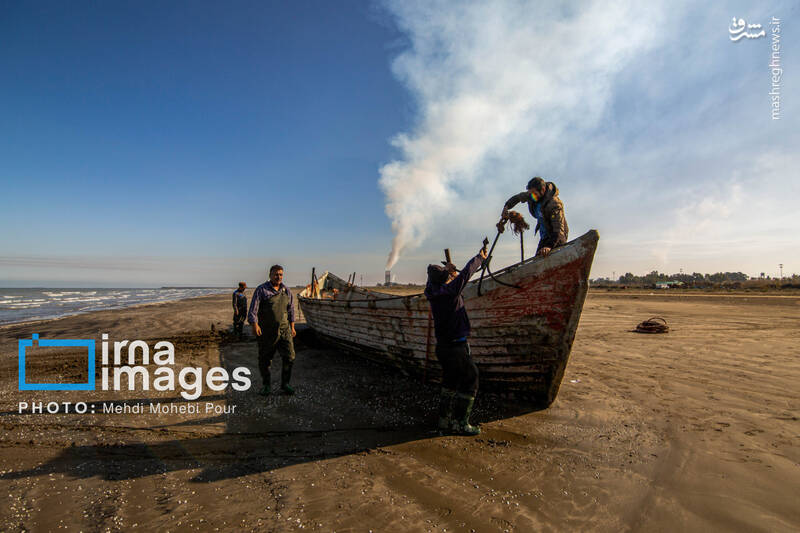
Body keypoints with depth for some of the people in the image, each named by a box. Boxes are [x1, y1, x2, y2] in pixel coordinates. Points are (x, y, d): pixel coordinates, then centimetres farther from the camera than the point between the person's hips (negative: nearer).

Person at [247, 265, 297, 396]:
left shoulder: (286, 291, 9)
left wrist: (292, 327, 15)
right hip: (266, 331, -3)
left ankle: (285, 384, 13)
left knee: (289, 356, -3)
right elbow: (253, 309, -10)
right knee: (264, 360, 7)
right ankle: (266, 385, 26)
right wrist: (254, 325, -24)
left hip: (284, 330, 3)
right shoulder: (261, 290, -4)